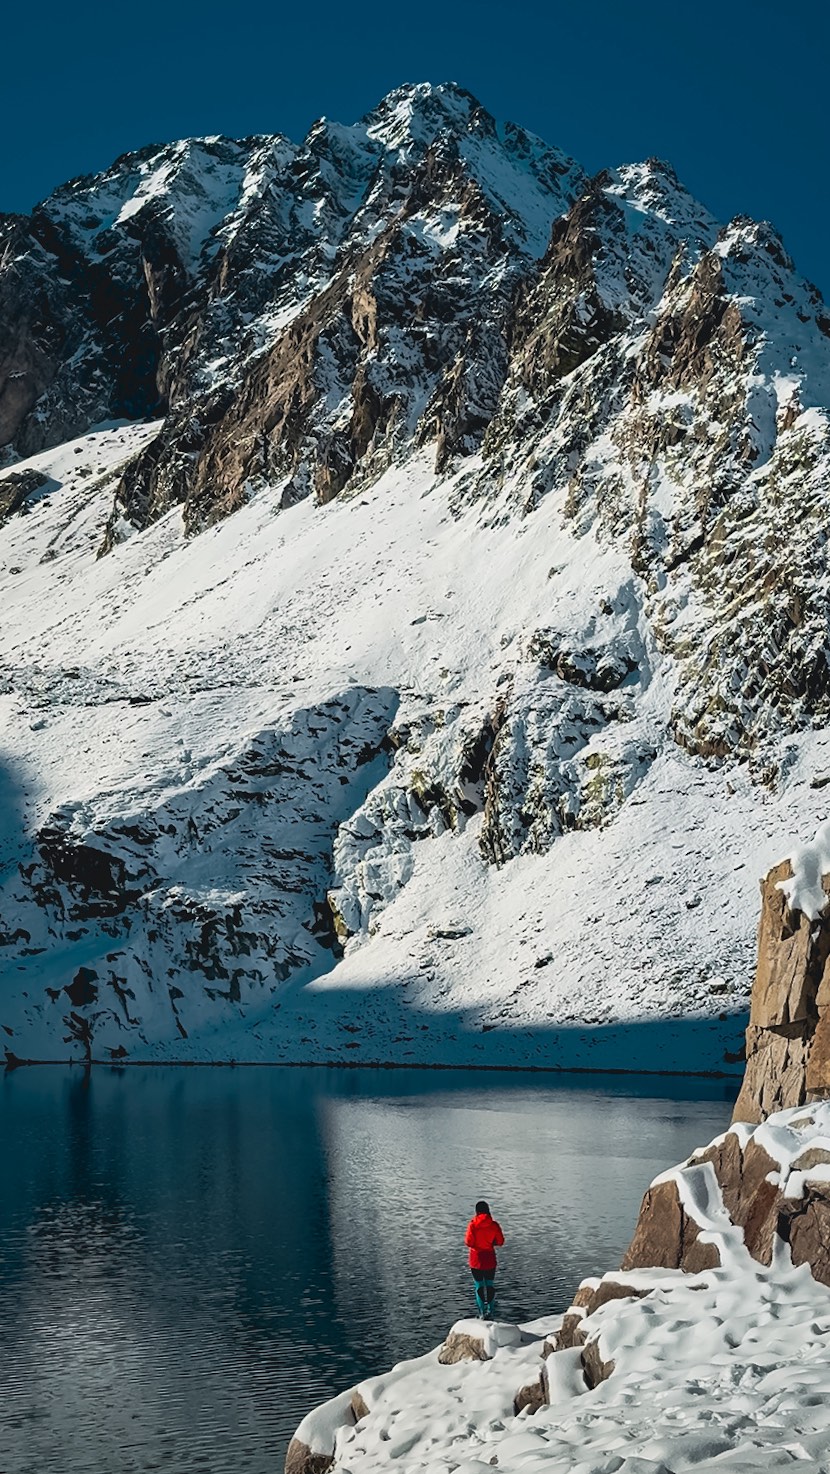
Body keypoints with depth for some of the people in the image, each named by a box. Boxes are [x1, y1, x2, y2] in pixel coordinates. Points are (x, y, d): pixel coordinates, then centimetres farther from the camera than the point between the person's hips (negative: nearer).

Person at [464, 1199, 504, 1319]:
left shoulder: (473, 1224, -13)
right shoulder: (494, 1225, -7)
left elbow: (469, 1242, -15)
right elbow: (500, 1242, -2)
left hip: (476, 1259, -2)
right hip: (490, 1259, 2)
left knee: (479, 1286, 6)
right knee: (490, 1285, 15)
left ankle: (483, 1313, 5)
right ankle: (490, 1312, 16)